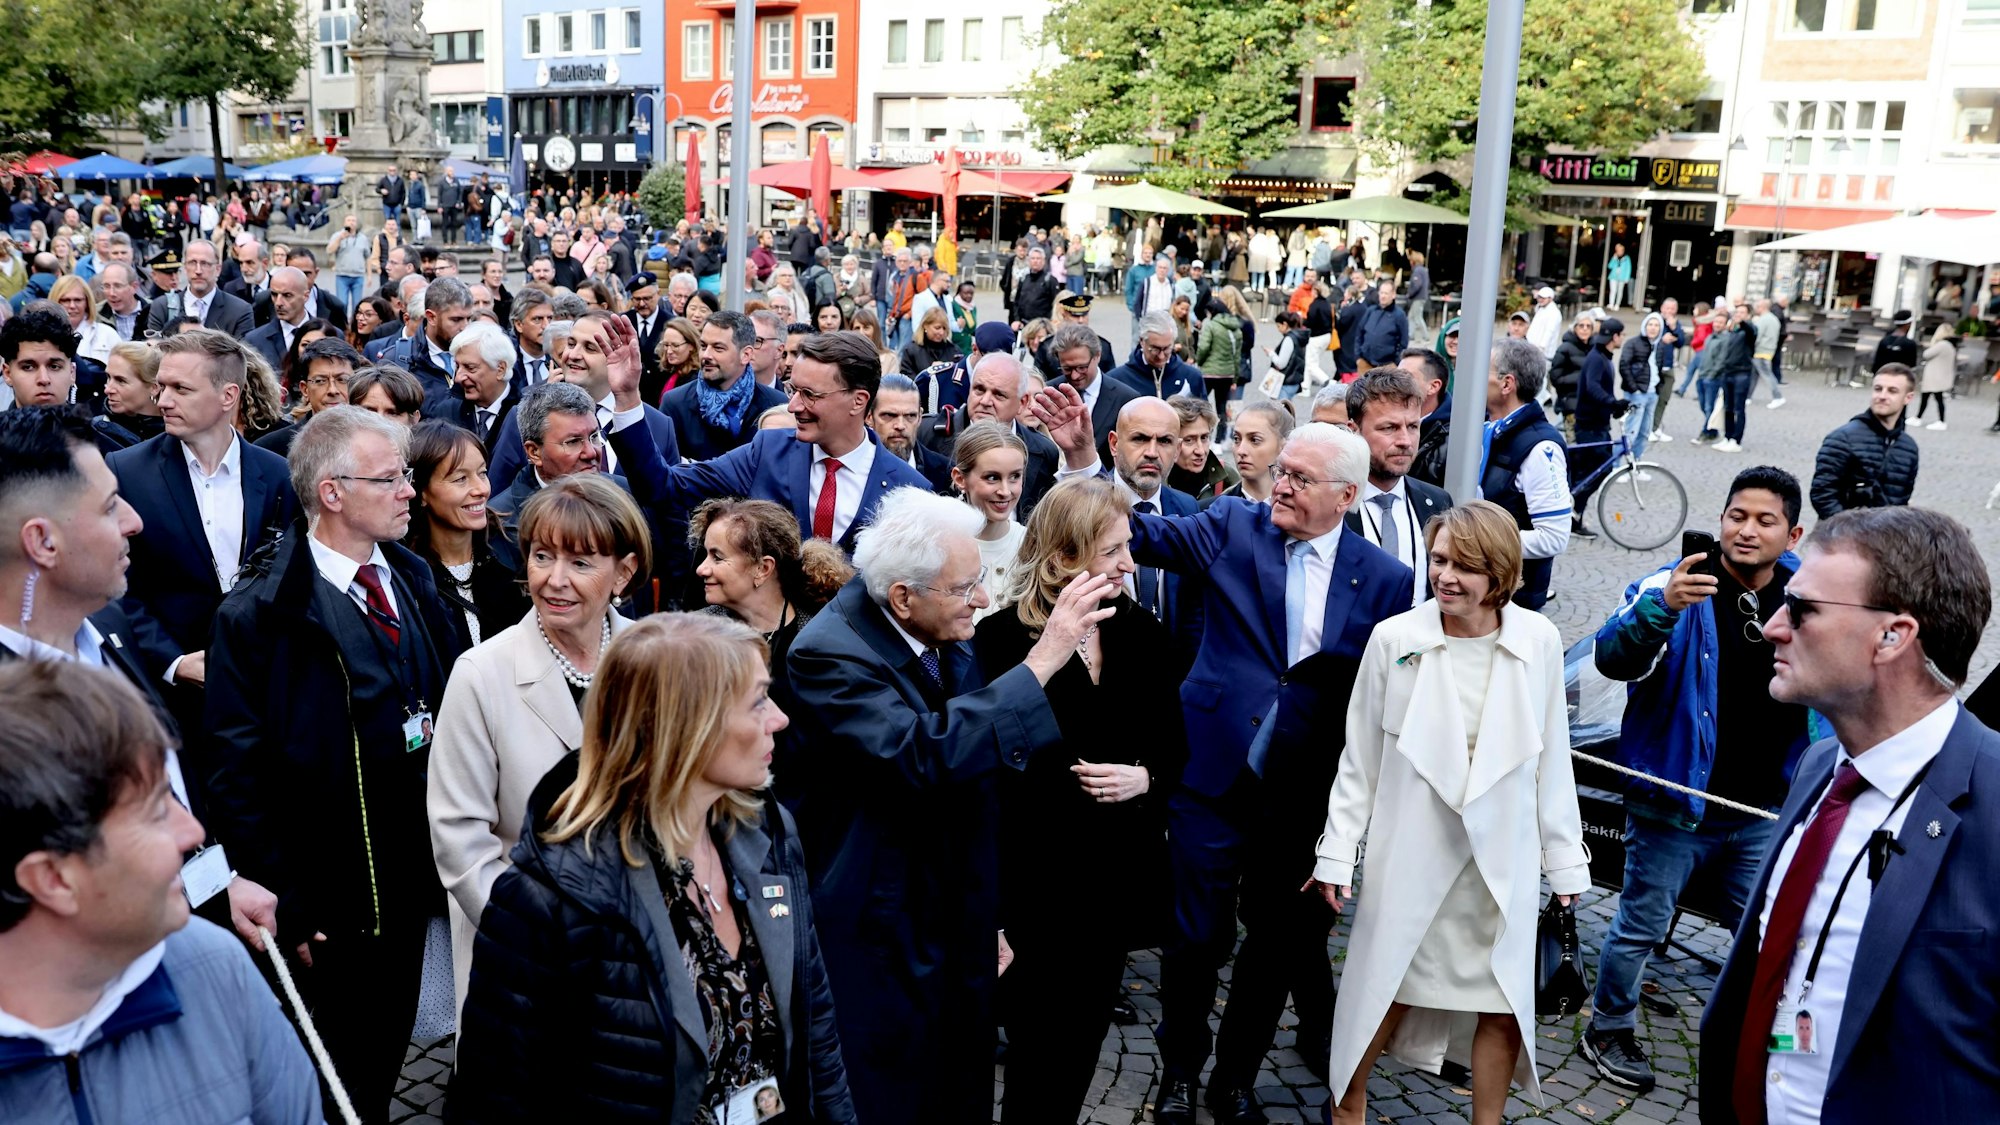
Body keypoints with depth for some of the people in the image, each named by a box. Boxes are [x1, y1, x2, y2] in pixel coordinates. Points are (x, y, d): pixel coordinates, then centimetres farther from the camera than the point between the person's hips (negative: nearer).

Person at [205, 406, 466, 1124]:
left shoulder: (413, 581, 4)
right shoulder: (258, 615, -14)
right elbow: (241, 780, -13)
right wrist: (286, 908, -13)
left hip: (412, 891, 5)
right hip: (330, 912, -5)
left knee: (385, 1066, 21)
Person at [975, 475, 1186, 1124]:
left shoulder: (1142, 634, 3)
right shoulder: (1003, 638, -12)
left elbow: (1173, 743, 9)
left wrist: (1144, 778, -11)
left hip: (1120, 871, 5)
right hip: (1035, 881, -4)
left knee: (1082, 1045, 16)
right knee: (1039, 1051, 7)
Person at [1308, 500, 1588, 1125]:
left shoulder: (1539, 641, -5)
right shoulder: (1394, 638, -9)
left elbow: (1551, 757, 3)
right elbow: (1360, 757, -1)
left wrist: (1565, 857, 7)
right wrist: (1337, 852, -1)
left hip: (1503, 856, 1)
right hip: (1410, 849, -1)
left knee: (1503, 1002, 9)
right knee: (1387, 987, 8)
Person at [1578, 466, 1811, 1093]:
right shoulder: (1672, 586, -13)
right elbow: (1613, 658, -28)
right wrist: (1663, 606, -47)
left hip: (1764, 812, 4)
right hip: (1675, 802, -4)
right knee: (1641, 928, 9)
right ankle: (1609, 1029, 30)